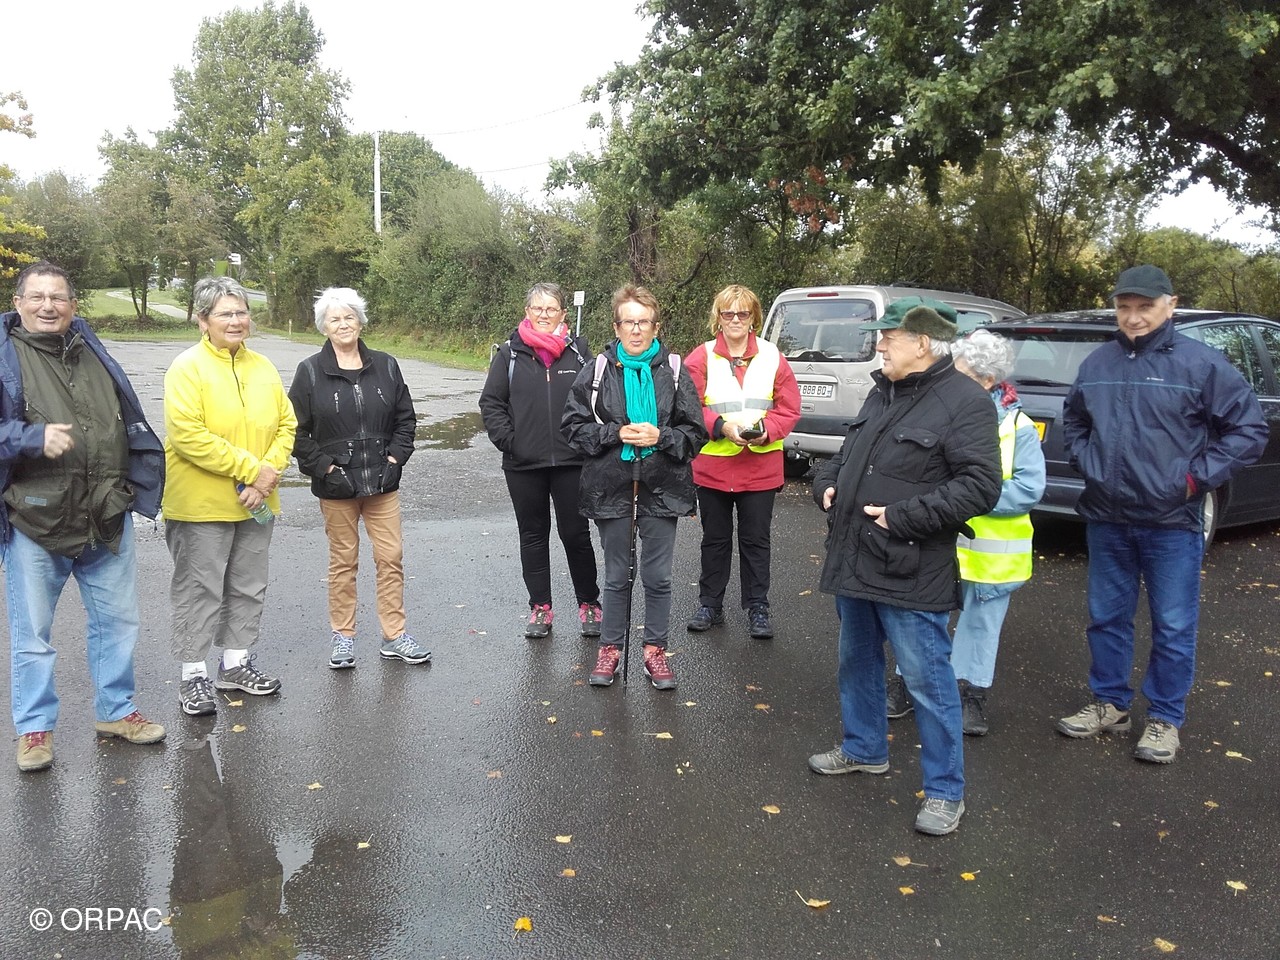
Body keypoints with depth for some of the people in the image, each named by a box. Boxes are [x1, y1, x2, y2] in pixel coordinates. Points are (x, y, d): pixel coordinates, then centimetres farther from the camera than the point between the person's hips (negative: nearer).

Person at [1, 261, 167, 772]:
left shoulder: (94, 352, 12)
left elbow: (130, 422, 20)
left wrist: (135, 484, 12)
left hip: (107, 519, 5)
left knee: (117, 620, 14)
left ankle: (116, 710, 30)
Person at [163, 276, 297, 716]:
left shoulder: (262, 367, 7)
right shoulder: (187, 368, -11)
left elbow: (286, 425, 6)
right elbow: (187, 435, -21)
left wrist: (268, 474, -10)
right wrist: (251, 469, -20)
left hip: (255, 503, 6)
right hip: (201, 505, -6)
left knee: (249, 588, 16)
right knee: (199, 591, 4)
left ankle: (235, 663, 32)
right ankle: (194, 675, 17)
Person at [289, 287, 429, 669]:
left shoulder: (385, 366, 5)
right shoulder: (310, 372, -2)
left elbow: (405, 418, 11)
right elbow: (297, 430, -1)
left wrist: (395, 457, 0)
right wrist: (323, 466, -9)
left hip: (382, 481, 2)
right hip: (336, 484, -2)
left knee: (391, 557, 3)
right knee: (343, 561, 7)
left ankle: (394, 636, 15)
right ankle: (342, 637, 20)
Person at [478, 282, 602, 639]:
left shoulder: (578, 351, 3)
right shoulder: (510, 353, 3)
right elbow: (491, 402, 4)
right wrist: (507, 440, -7)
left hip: (571, 462, -1)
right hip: (524, 464, 1)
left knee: (576, 533, 4)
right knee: (533, 534, 11)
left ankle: (589, 605, 19)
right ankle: (540, 607, 23)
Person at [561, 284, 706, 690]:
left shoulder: (673, 371, -1)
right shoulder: (597, 371, -1)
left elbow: (695, 432, 0)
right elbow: (574, 425, -1)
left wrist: (660, 437, -17)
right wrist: (616, 433, -14)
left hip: (661, 488, 0)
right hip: (612, 486, 0)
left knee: (658, 577, 8)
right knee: (617, 576, 12)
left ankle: (655, 650, 24)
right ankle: (610, 649, 27)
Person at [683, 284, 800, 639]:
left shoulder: (772, 357, 1)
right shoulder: (701, 358, -3)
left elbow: (789, 409, -1)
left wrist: (766, 431, -18)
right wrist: (722, 427, -24)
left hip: (760, 467, 0)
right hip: (712, 466, 0)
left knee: (756, 540, 10)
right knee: (715, 539, 14)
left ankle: (757, 608, 23)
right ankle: (710, 606, 27)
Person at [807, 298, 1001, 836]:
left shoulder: (964, 402, -14)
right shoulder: (882, 393, 12)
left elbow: (980, 486, -21)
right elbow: (847, 453, 25)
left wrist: (902, 516, -23)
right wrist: (827, 484, 4)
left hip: (909, 572, -8)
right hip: (855, 562, 9)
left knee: (926, 679, 0)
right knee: (857, 662, 22)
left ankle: (945, 790, 15)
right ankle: (864, 749, 42)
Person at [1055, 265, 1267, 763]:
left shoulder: (1201, 363, -7)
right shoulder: (1097, 363, 5)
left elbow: (1249, 428, -4)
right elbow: (1073, 420, 22)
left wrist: (1197, 477, -10)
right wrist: (1085, 463, 7)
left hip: (1172, 522, -4)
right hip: (1106, 519, 4)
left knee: (1173, 627, 5)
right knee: (1106, 617, 14)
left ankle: (1164, 719, 20)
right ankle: (1109, 703, 30)